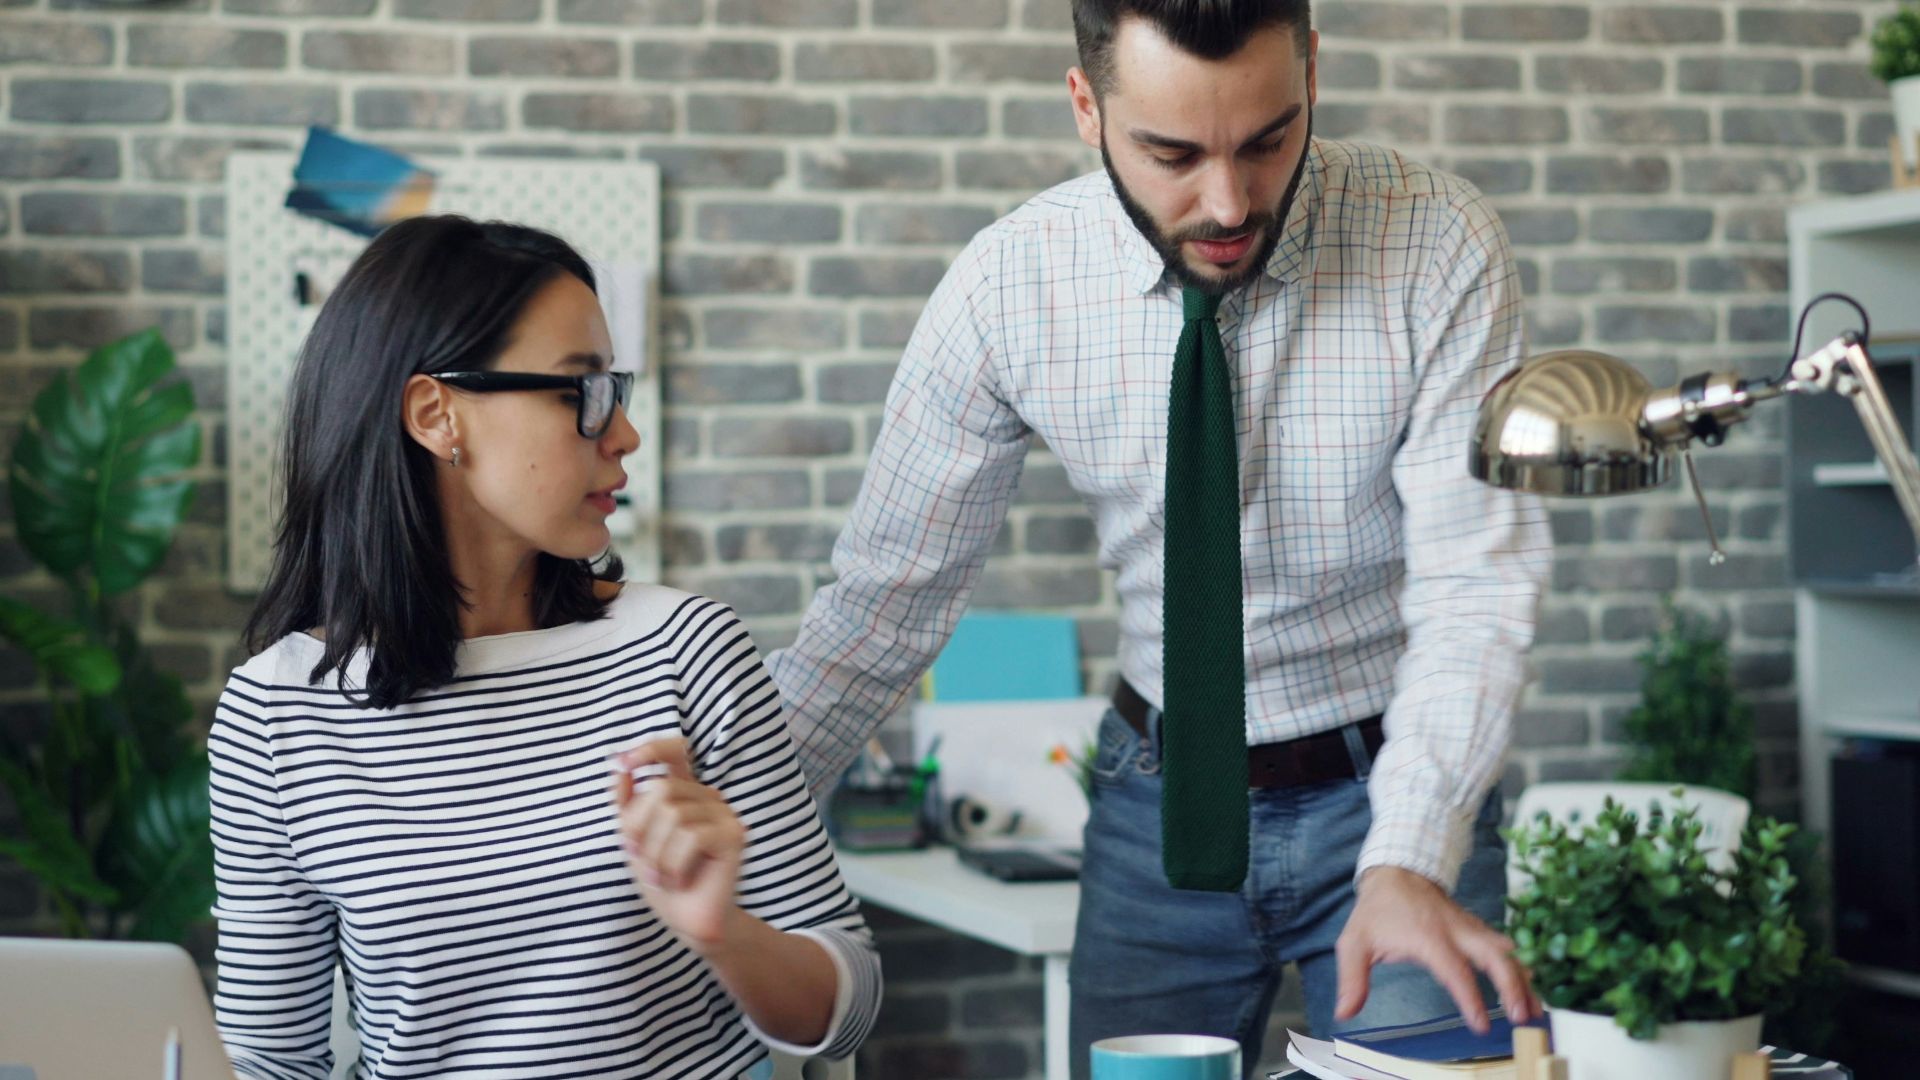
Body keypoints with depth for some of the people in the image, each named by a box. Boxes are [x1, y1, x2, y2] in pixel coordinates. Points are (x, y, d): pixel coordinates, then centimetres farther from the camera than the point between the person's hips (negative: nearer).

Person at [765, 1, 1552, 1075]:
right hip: (1162, 800, 2)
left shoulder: (1439, 245, -18)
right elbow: (885, 602, -4)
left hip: (1397, 790, -1)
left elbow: (1475, 587, -22)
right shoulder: (1007, 288, -13)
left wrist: (1406, 863, -36)